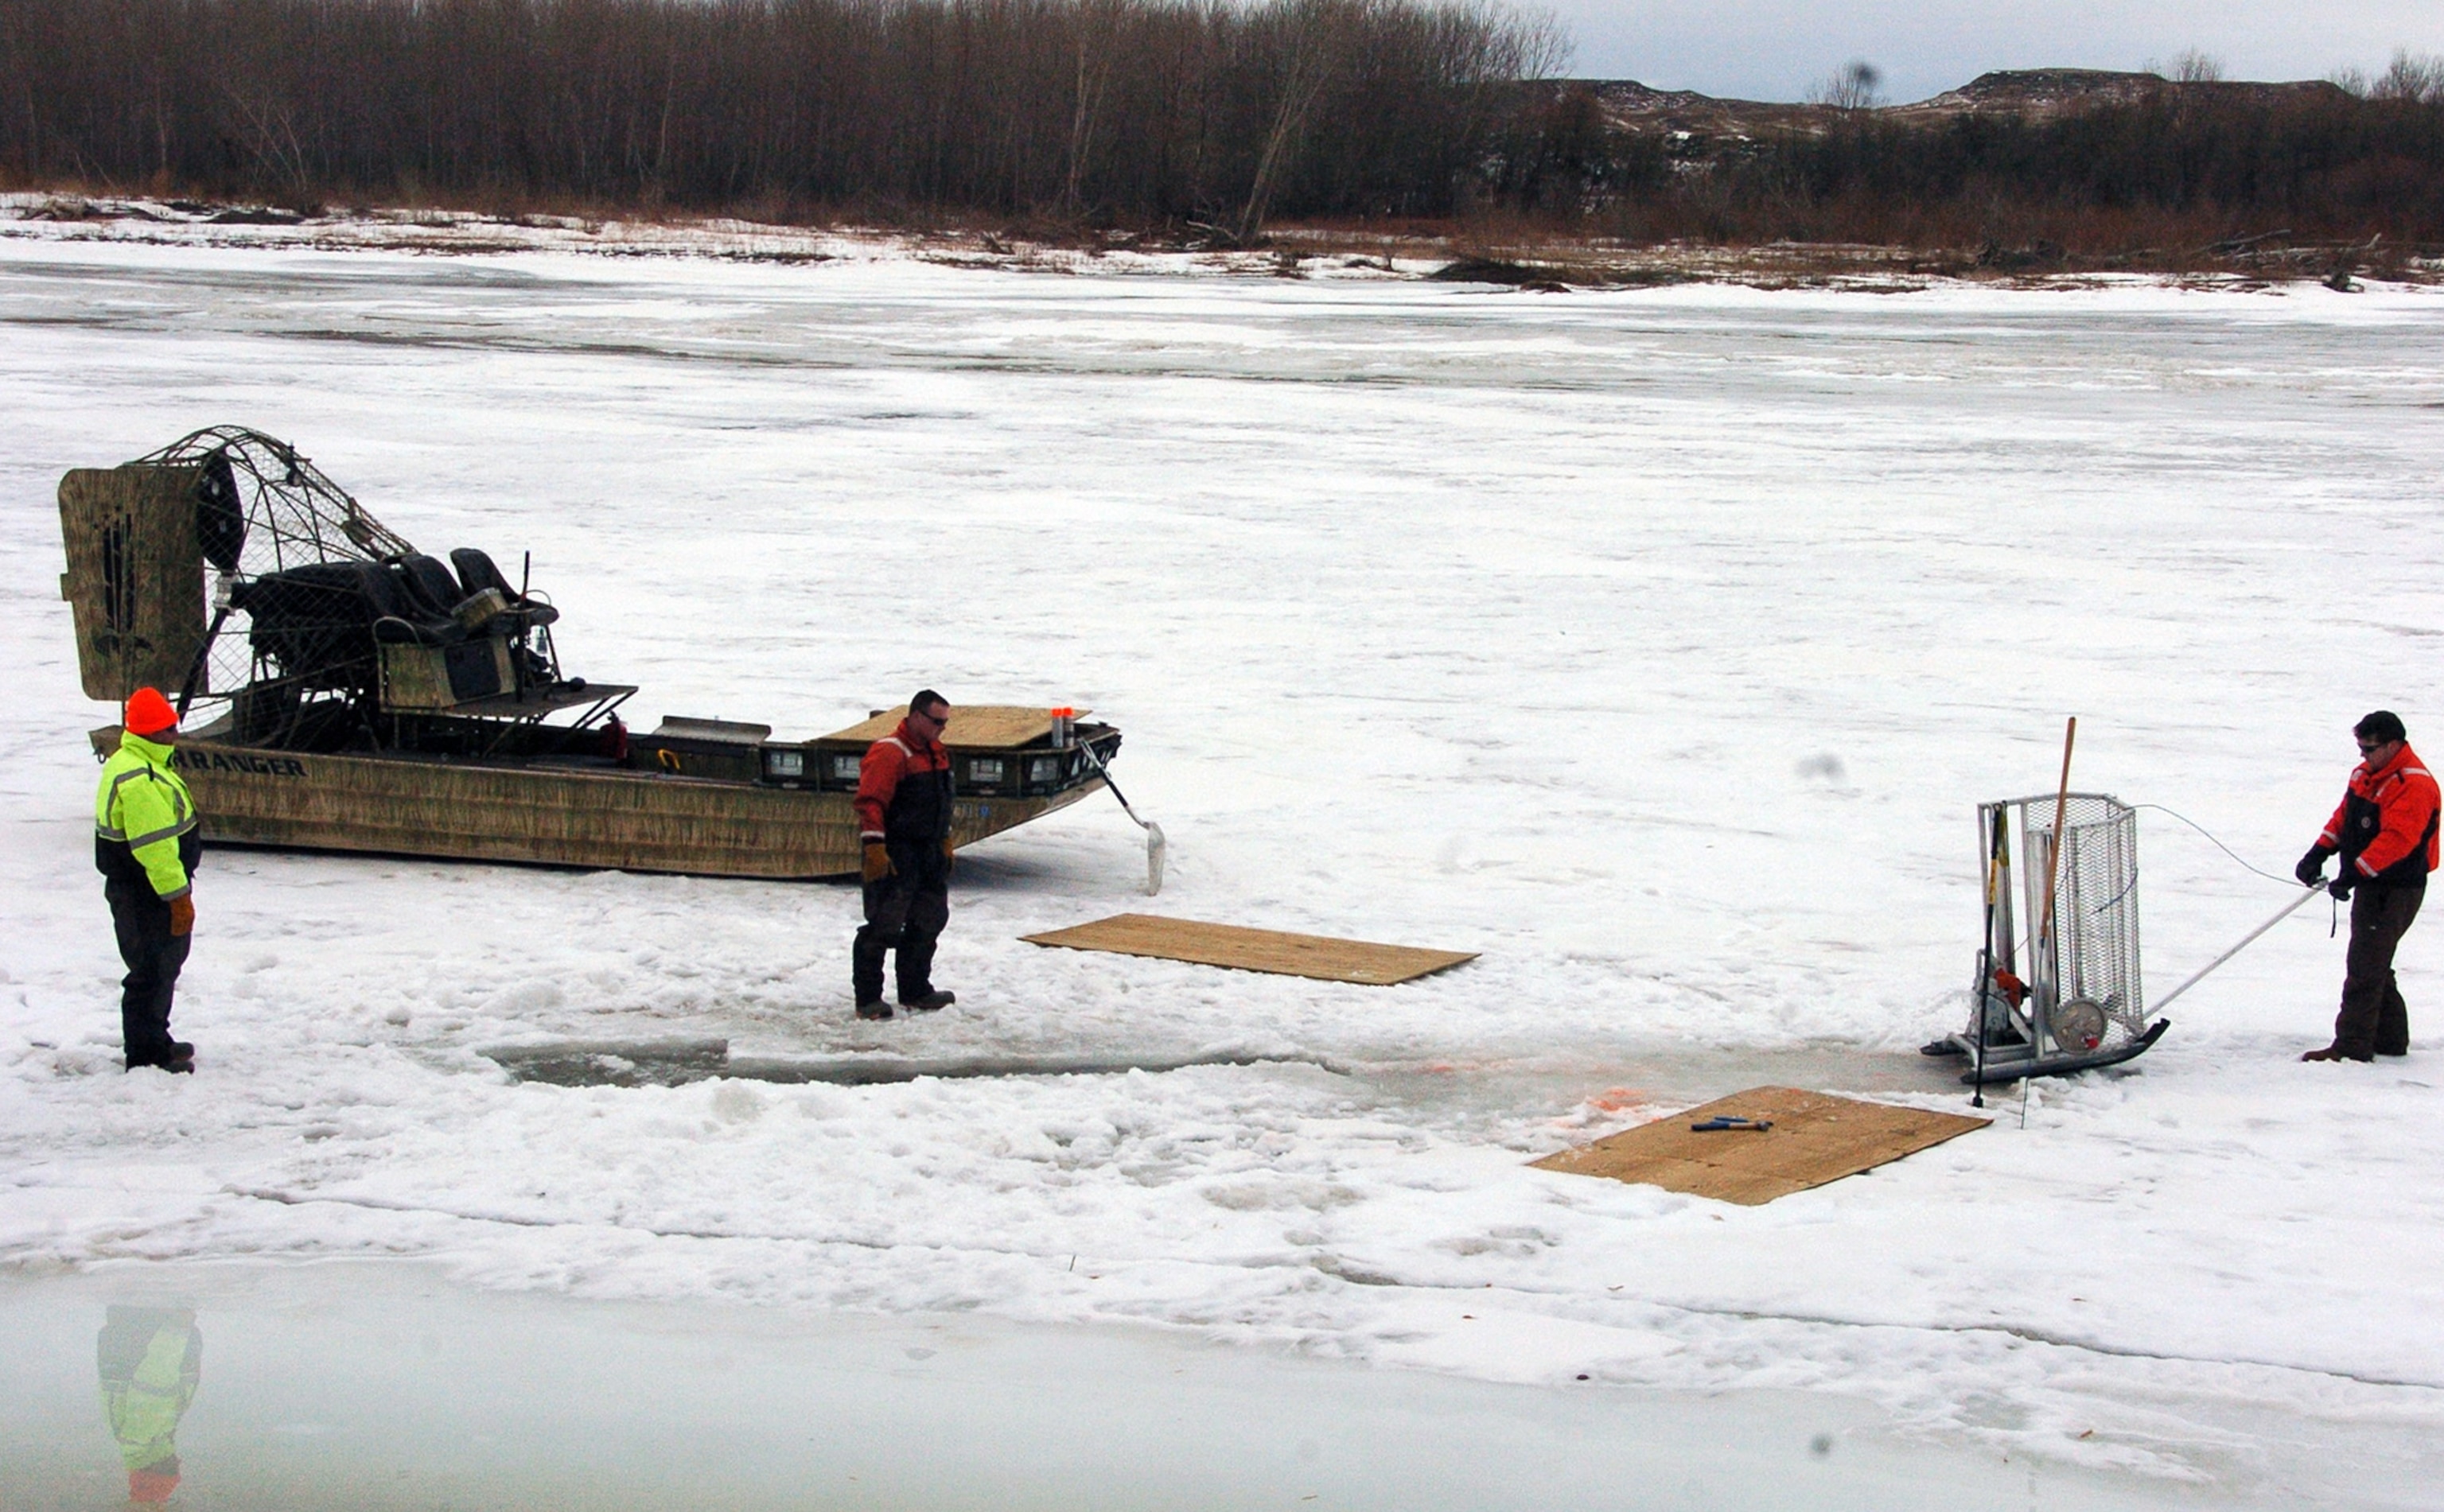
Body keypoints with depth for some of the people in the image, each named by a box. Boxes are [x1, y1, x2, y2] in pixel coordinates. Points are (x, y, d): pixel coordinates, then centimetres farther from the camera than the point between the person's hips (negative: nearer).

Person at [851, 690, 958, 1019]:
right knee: (884, 926, -8)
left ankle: (915, 991, 25)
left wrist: (944, 843, 26)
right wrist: (874, 849, -26)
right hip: (895, 854, -9)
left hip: (928, 853, 9)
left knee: (929, 920, 14)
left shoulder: (936, 753, 15)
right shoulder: (888, 752, -15)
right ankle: (868, 999, -3)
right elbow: (870, 802, -21)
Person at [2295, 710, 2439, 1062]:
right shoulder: (2367, 774, 11)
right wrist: (2318, 854, 2)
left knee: (2365, 967, -11)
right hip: (2371, 885, 10)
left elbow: (2396, 839, -29)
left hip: (2395, 892, -10)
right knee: (2374, 965, 17)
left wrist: (2355, 874, -32)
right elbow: (2344, 817, 16)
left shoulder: (2414, 785, -20)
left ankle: (2352, 1046, -10)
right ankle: (2390, 1038, 26)